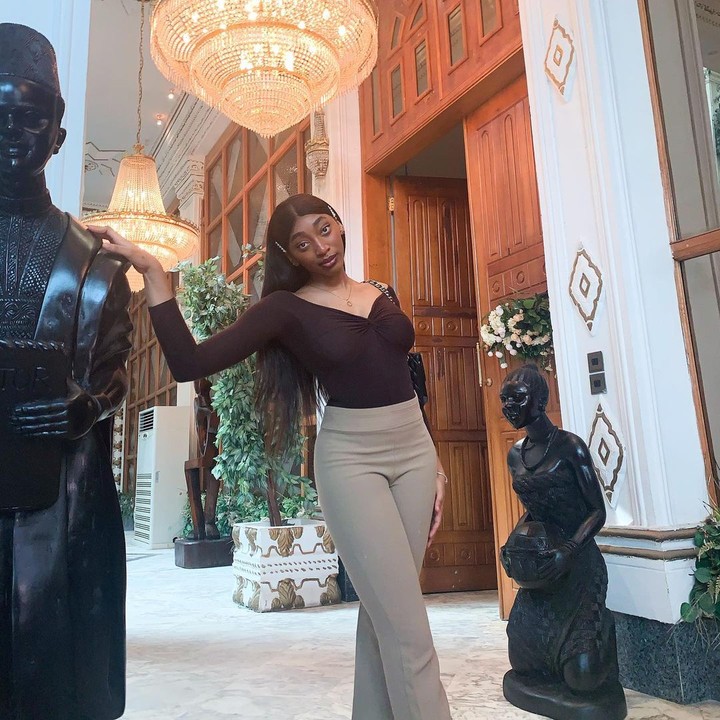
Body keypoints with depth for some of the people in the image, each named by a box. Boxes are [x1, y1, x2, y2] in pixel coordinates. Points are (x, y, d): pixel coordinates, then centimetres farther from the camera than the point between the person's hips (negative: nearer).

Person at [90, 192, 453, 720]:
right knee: (407, 628, -6)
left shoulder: (381, 296, 11)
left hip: (415, 449, 5)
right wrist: (152, 273, -16)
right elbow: (190, 363, -11)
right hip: (352, 459, -5)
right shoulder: (287, 308, -3)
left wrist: (434, 464, 14)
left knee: (384, 613, 11)